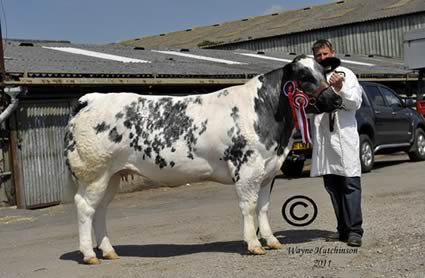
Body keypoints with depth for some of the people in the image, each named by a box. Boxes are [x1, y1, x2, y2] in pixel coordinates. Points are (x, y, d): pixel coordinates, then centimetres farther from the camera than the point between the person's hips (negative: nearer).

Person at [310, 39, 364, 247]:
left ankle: (354, 230, -5)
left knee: (350, 183, -6)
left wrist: (340, 88, -17)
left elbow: (356, 103, -3)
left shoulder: (345, 74, 6)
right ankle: (342, 228, 15)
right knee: (332, 186, 7)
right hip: (323, 138, 4)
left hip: (344, 136, -4)